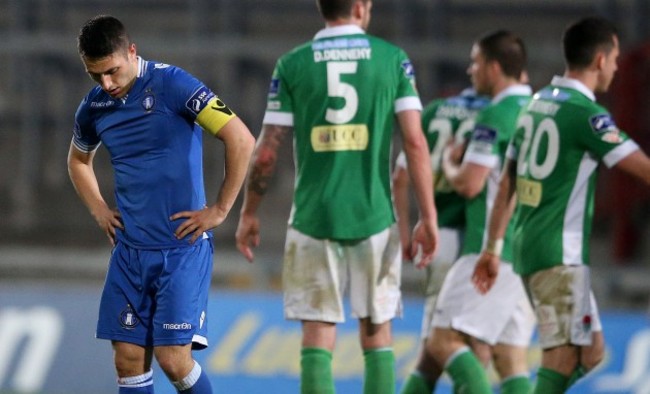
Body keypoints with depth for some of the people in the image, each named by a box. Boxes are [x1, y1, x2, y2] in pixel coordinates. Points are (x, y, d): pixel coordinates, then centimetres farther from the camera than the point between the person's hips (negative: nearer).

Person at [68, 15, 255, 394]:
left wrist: (220, 210, -11)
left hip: (183, 246, -6)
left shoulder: (172, 85, -13)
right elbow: (78, 160, 29)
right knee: (129, 359, 1)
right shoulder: (94, 107, 6)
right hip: (129, 249, 6)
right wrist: (99, 210, 14)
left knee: (173, 359, -10)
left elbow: (242, 141, -15)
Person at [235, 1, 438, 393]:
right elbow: (415, 143, -4)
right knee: (377, 334, 10)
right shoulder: (393, 59, 1)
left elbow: (267, 152, 0)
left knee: (317, 335, 2)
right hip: (375, 217, 0)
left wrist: (248, 213, 12)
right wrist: (428, 217, 0)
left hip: (313, 218, 0)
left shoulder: (292, 65, 1)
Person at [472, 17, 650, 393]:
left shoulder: (538, 103, 12)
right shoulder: (586, 113, -13)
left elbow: (507, 185, 15)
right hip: (561, 254, -9)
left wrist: (493, 247, 19)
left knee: (591, 350, 13)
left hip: (527, 246, 9)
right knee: (564, 355, -8)